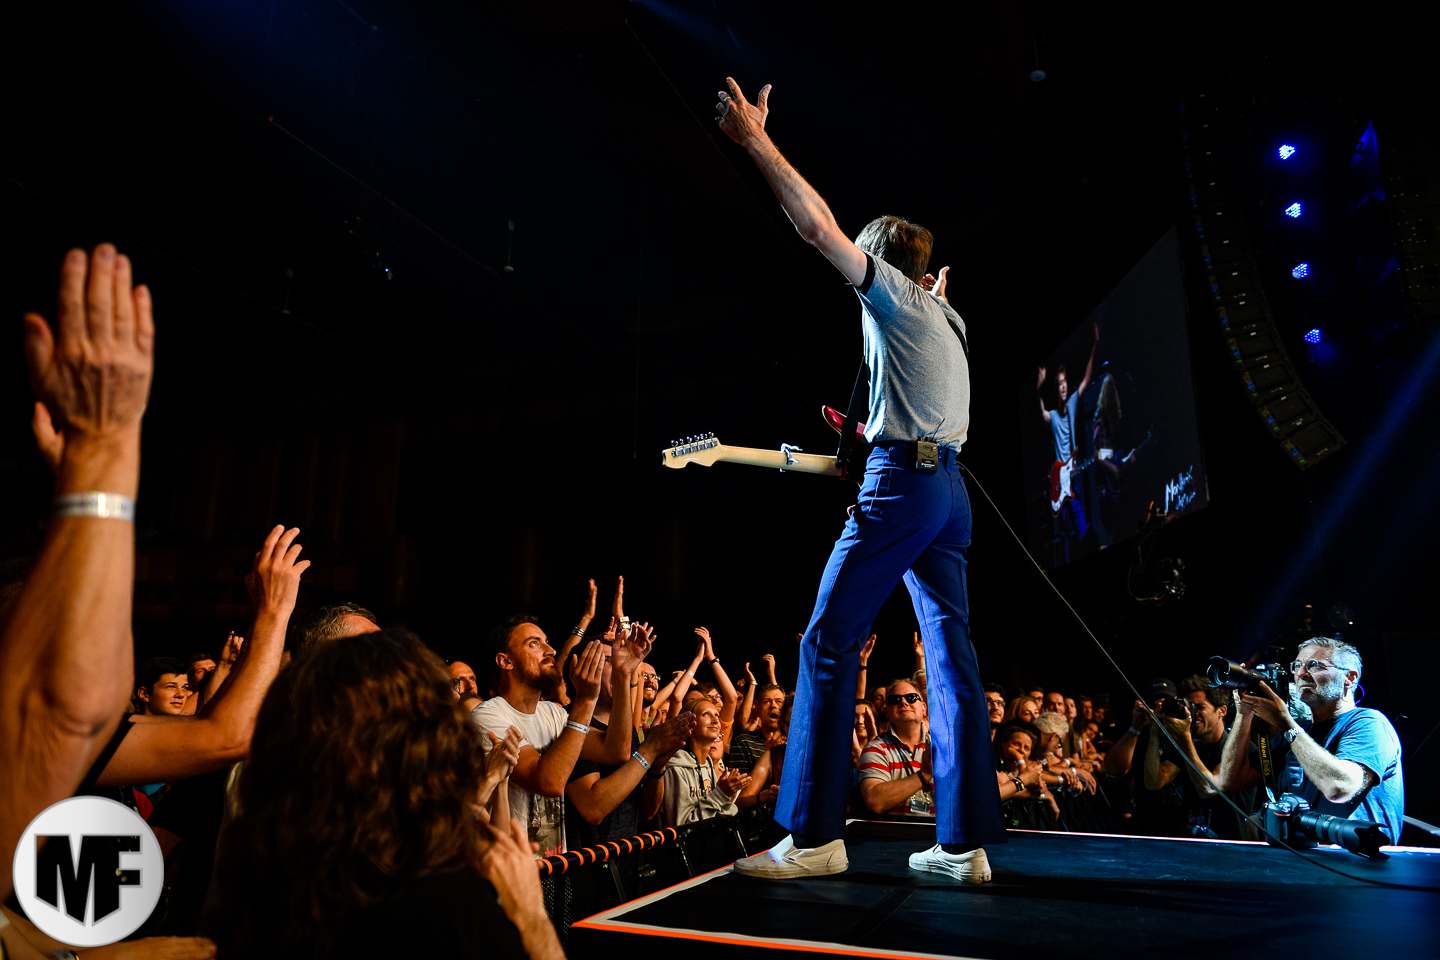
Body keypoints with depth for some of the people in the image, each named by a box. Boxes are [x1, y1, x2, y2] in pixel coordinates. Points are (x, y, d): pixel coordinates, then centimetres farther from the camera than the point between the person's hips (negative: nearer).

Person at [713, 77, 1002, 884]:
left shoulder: (895, 292, 2)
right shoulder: (944, 316, 23)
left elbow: (820, 226, -6)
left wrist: (757, 140, -1)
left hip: (902, 482, -9)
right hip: (950, 490, 9)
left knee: (829, 643, -8)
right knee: (953, 656, 4)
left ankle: (815, 834, -8)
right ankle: (966, 842, 7)